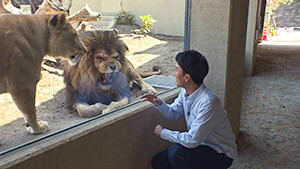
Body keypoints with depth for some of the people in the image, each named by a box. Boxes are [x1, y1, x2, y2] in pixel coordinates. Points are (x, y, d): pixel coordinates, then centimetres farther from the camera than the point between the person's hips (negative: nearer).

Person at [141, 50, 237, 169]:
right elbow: (173, 113, 10)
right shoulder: (185, 92, -6)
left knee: (176, 152, -31)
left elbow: (192, 140, -31)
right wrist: (159, 103, -12)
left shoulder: (208, 102, -32)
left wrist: (164, 132, -17)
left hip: (221, 154, -8)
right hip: (199, 144, 8)